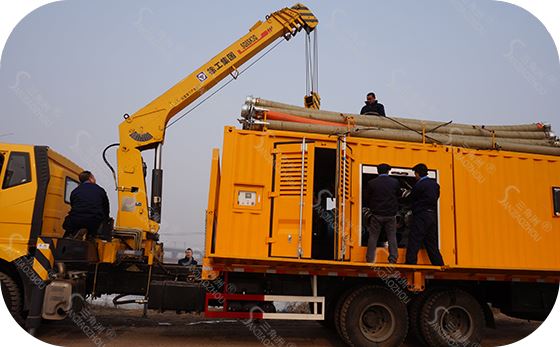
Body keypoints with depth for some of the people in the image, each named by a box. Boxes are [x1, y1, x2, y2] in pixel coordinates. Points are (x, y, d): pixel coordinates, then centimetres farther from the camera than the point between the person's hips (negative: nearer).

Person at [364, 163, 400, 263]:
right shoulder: (395, 182, 0)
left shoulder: (371, 183, -3)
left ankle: (370, 260, 4)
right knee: (392, 237, 8)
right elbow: (398, 197, 9)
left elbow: (367, 200, 4)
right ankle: (393, 260, 6)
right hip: (391, 215, 1)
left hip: (376, 215, -1)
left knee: (373, 237, 5)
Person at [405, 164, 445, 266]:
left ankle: (410, 263, -11)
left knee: (414, 243, -6)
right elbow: (436, 197, 14)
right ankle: (439, 264, 17)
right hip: (432, 215, 8)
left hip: (421, 216, -8)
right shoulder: (435, 184, 9)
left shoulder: (419, 185, -13)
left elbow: (411, 199, -2)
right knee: (431, 243, 15)